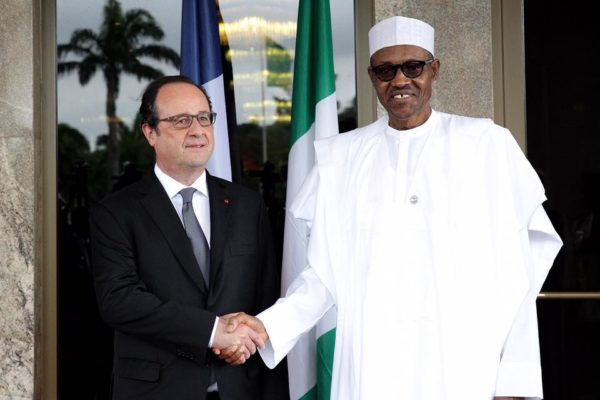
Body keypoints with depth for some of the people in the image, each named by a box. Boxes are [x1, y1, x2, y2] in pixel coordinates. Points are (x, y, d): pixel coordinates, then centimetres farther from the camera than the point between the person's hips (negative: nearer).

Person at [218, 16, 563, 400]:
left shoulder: (486, 145, 0)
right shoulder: (342, 157, 5)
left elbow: (514, 270, -3)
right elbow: (327, 271, 3)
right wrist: (269, 326, -12)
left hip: (467, 368, -1)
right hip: (371, 369, 2)